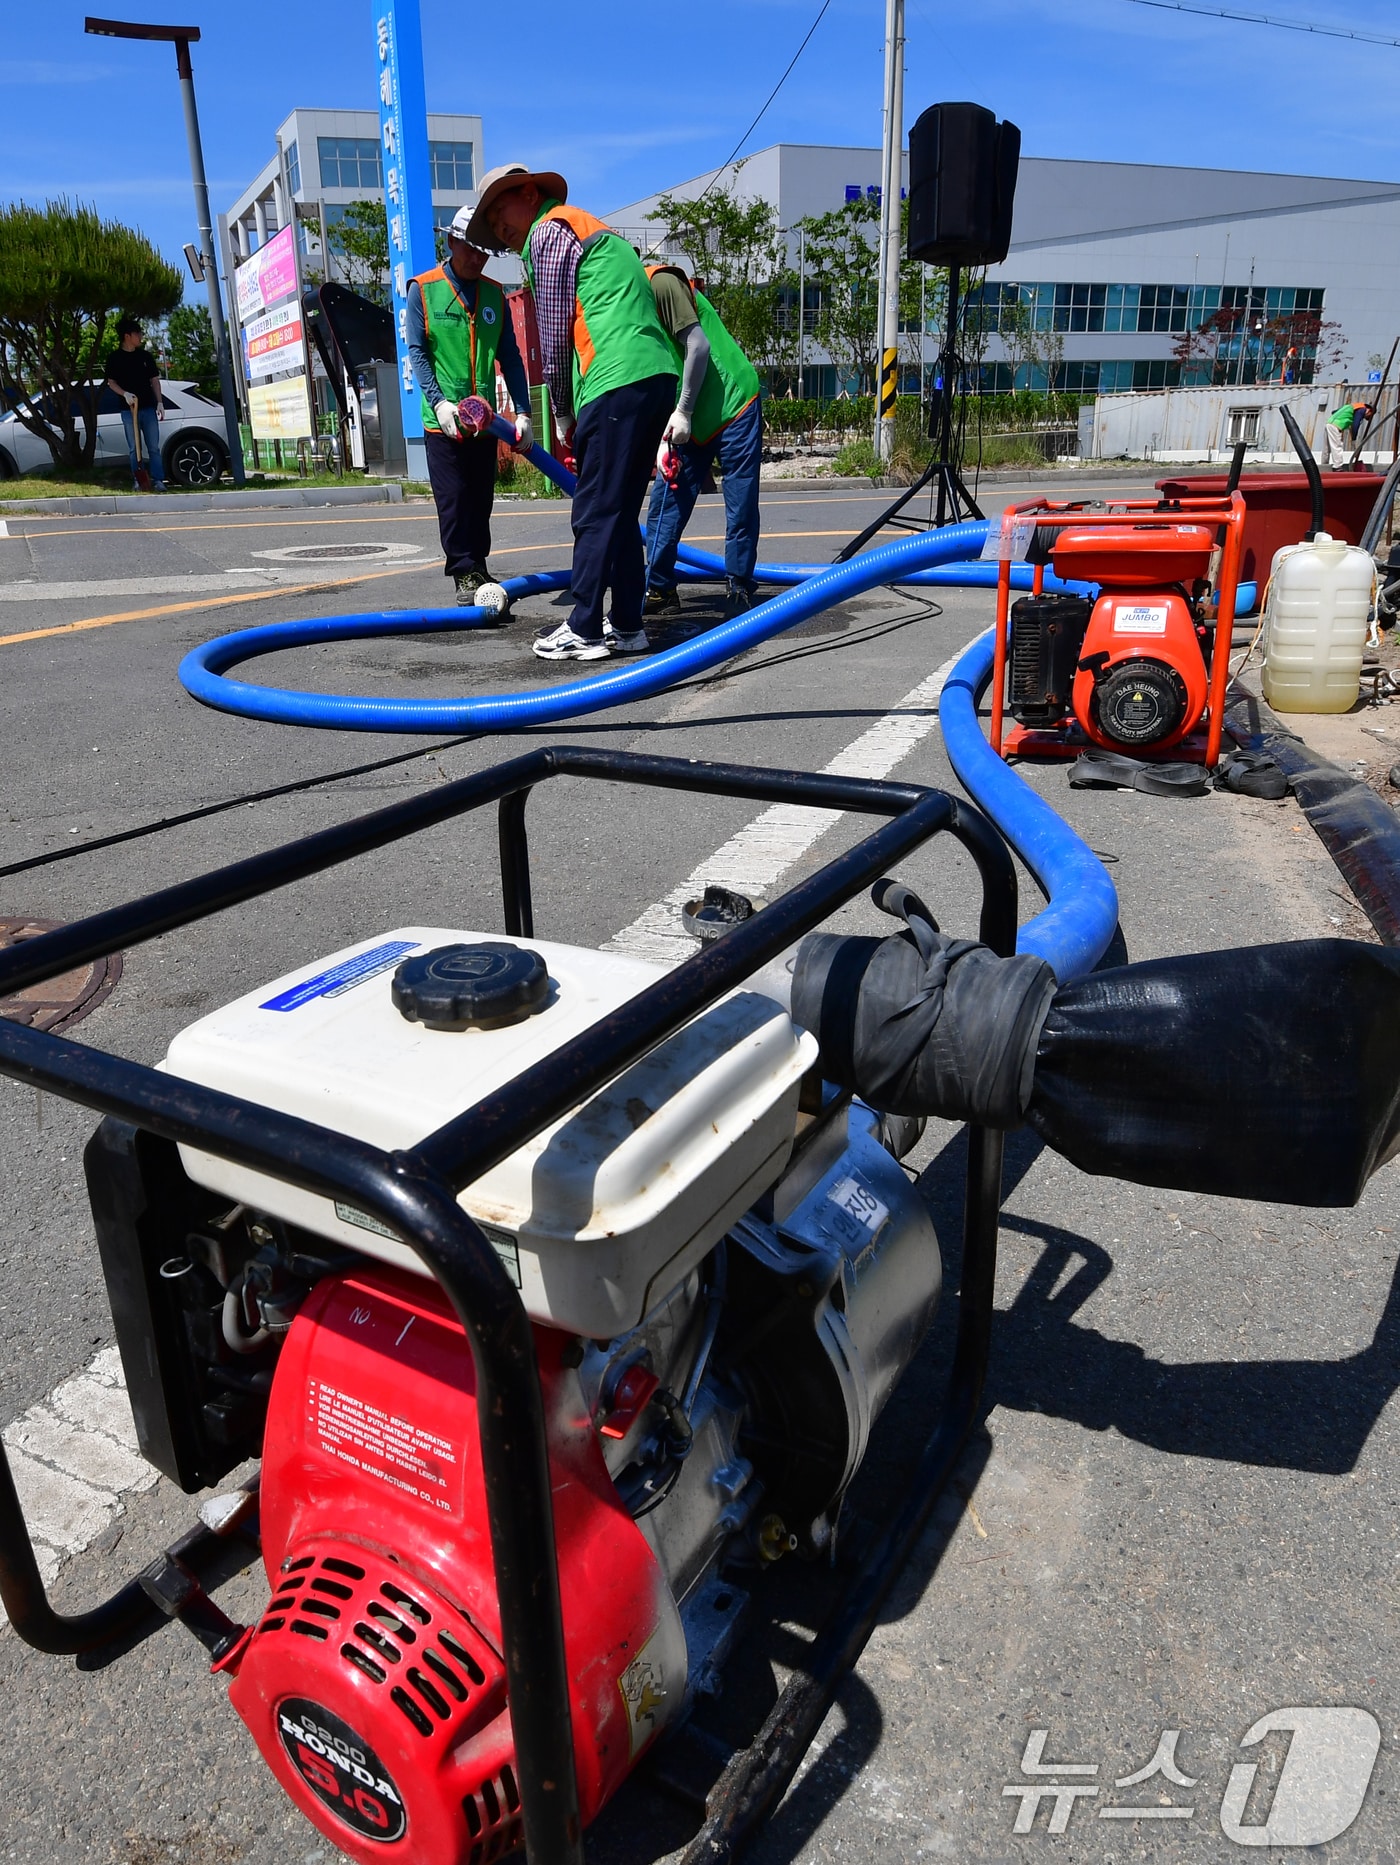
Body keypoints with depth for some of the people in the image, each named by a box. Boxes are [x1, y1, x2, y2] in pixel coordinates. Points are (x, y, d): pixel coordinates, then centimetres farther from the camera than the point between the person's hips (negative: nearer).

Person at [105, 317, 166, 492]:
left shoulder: (145, 355, 10)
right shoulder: (114, 357, 2)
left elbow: (154, 380, 11)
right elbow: (111, 382, 3)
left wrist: (159, 403, 1)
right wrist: (125, 394, -16)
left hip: (149, 407, 2)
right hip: (129, 409, -2)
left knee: (154, 447, -1)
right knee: (134, 448, 2)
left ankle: (157, 480, -1)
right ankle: (137, 481, 5)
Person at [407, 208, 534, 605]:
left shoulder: (494, 294, 9)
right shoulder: (424, 289, -1)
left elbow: (510, 358, 7)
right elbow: (417, 352, -5)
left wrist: (523, 412, -4)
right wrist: (439, 402, -18)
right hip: (443, 419, -4)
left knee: (482, 498, 9)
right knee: (453, 497, -5)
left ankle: (478, 567, 20)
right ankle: (465, 574, 0)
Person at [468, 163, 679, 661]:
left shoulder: (549, 231, 4)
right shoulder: (593, 232, 33)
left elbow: (555, 336, -2)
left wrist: (563, 417, 7)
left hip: (616, 384, -9)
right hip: (656, 378, 9)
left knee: (595, 514, -7)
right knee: (621, 512, 11)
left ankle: (584, 631, -5)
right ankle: (627, 625, 13)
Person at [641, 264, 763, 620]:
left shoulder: (660, 283, -16)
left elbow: (698, 346, -22)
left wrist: (683, 413, -19)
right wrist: (661, 440, -4)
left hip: (733, 402, -7)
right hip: (684, 418, 7)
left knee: (740, 504, -2)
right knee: (665, 500, 2)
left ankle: (740, 588, 9)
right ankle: (660, 589, 10)